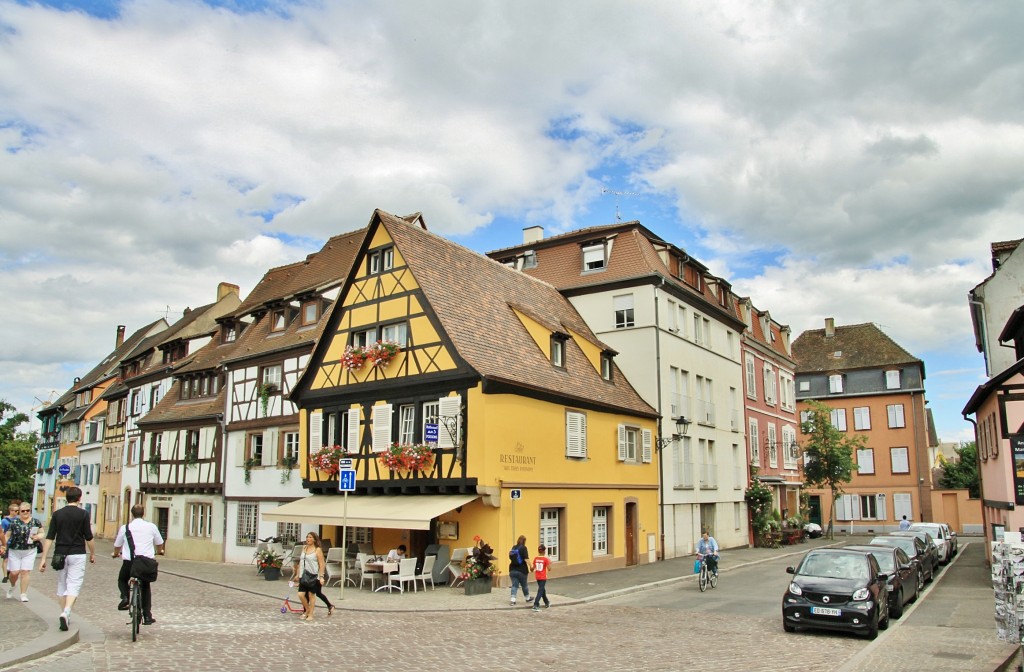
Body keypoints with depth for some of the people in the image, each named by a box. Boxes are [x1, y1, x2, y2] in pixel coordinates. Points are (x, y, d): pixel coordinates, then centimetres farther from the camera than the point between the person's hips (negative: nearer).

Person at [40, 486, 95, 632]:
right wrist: (93, 554, 11)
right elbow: (88, 538, -3)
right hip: (77, 554, -3)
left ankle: (64, 615, 22)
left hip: (60, 554, 3)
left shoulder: (57, 514, 3)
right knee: (74, 585, -2)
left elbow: (49, 538, -1)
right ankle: (66, 613, -22)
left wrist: (43, 559, 2)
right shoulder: (83, 514, -5)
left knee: (62, 585, 16)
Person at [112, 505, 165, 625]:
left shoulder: (125, 527, 4)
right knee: (146, 587, 18)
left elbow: (117, 545, 17)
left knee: (122, 580, 29)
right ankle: (147, 616, 15)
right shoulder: (151, 526, 6)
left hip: (129, 561, -1)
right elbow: (159, 543, 19)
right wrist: (159, 552, 42)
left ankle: (125, 597, 0)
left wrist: (115, 554, 41)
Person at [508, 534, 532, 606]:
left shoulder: (513, 548, 9)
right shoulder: (523, 548, -10)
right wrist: (530, 566, -14)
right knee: (524, 585, 12)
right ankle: (528, 598, 28)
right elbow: (526, 558, -18)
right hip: (522, 570, -5)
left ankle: (513, 600, -4)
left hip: (513, 570, 5)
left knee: (514, 585, 6)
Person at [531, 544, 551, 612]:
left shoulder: (536, 559, 0)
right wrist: (550, 562, 1)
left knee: (542, 589, 22)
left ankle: (547, 603, 39)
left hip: (537, 577, 5)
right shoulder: (546, 559, -13)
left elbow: (533, 568, 5)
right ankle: (535, 605, -16)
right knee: (540, 591, -4)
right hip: (543, 577, -5)